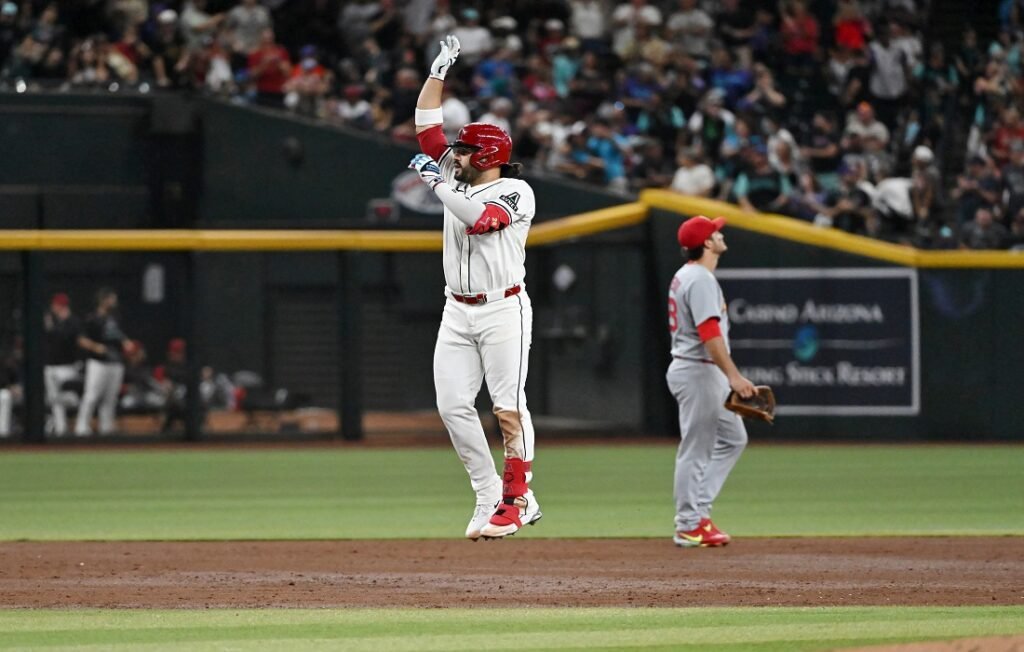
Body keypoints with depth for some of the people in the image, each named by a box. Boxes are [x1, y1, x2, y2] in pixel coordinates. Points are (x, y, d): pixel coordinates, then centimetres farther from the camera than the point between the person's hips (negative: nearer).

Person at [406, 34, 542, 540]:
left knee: (508, 408, -8)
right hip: (457, 312, 7)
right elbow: (426, 126, 13)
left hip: (504, 312, -7)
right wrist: (438, 73, 10)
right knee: (453, 405, -1)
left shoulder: (515, 192, -7)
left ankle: (517, 500, -3)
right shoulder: (455, 179, 13)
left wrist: (436, 182, -21)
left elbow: (480, 218, -25)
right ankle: (490, 498, 3)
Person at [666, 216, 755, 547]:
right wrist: (734, 376, -29)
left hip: (702, 372, 10)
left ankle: (696, 510, 14)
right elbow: (709, 334, -26)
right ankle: (689, 526, 2)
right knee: (696, 449, -4)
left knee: (732, 438, 15)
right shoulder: (701, 280, -17)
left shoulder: (685, 276, 15)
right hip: (698, 373, -10)